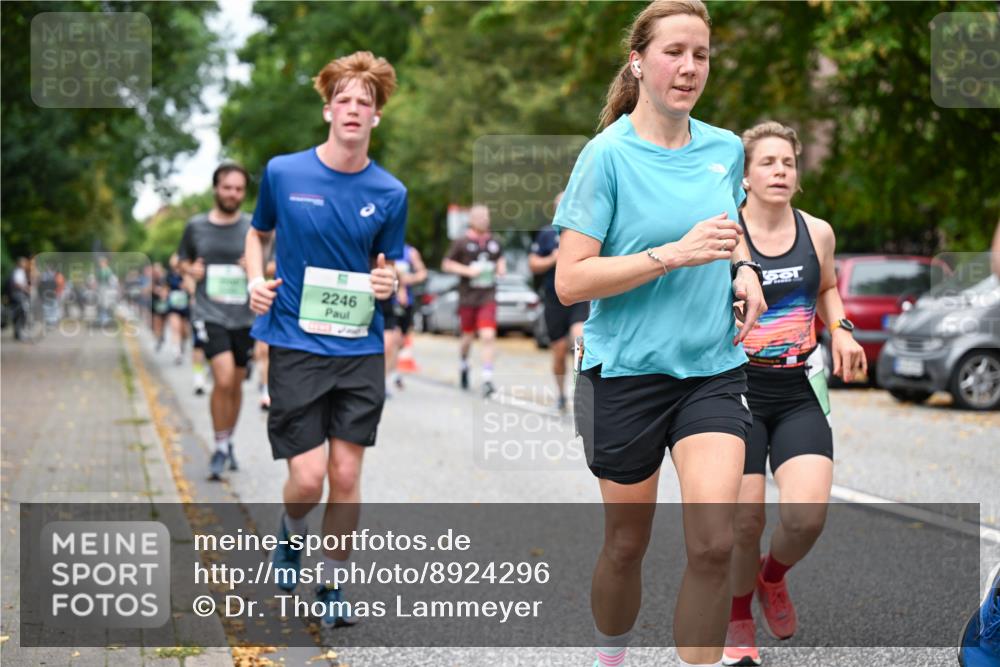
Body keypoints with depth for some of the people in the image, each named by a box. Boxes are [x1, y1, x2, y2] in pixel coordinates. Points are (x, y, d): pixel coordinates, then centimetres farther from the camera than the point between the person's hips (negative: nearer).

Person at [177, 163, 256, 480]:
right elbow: (182, 260, 17)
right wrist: (190, 270, -4)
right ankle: (220, 447, -3)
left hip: (244, 316, 2)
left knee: (236, 384, 13)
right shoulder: (196, 226, 2)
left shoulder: (253, 228, 1)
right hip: (209, 314, -2)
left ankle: (228, 442, 34)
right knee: (223, 379, -18)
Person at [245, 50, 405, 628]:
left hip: (360, 349, 2)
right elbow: (258, 233, 16)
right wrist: (256, 279, -3)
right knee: (309, 477, -6)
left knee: (347, 475, 3)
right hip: (296, 345, -1)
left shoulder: (390, 193, 1)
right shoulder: (283, 173, -2)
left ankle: (331, 587, 21)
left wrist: (387, 283, -11)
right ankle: (292, 535, 29)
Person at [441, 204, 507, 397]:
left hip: (488, 297, 1)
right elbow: (446, 264, -1)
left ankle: (487, 379, -15)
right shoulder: (462, 242, -2)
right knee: (468, 337, 12)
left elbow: (500, 258, 27)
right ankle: (463, 365, 43)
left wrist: (501, 266, 5)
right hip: (467, 297, -1)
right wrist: (466, 270, -14)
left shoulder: (494, 242, 10)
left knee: (488, 336, -14)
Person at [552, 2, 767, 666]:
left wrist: (744, 269, 3)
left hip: (714, 369, 3)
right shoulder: (608, 154, -9)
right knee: (626, 543, 11)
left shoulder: (726, 148, 5)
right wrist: (675, 254, -22)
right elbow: (570, 281, -15)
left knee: (714, 542, -14)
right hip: (626, 373, -3)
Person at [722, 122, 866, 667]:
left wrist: (841, 329, 7)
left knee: (807, 515, -14)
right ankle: (738, 621, 25)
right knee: (746, 521, -4)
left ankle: (773, 576, 22)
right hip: (739, 391, -3)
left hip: (800, 395, 3)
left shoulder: (817, 232, 5)